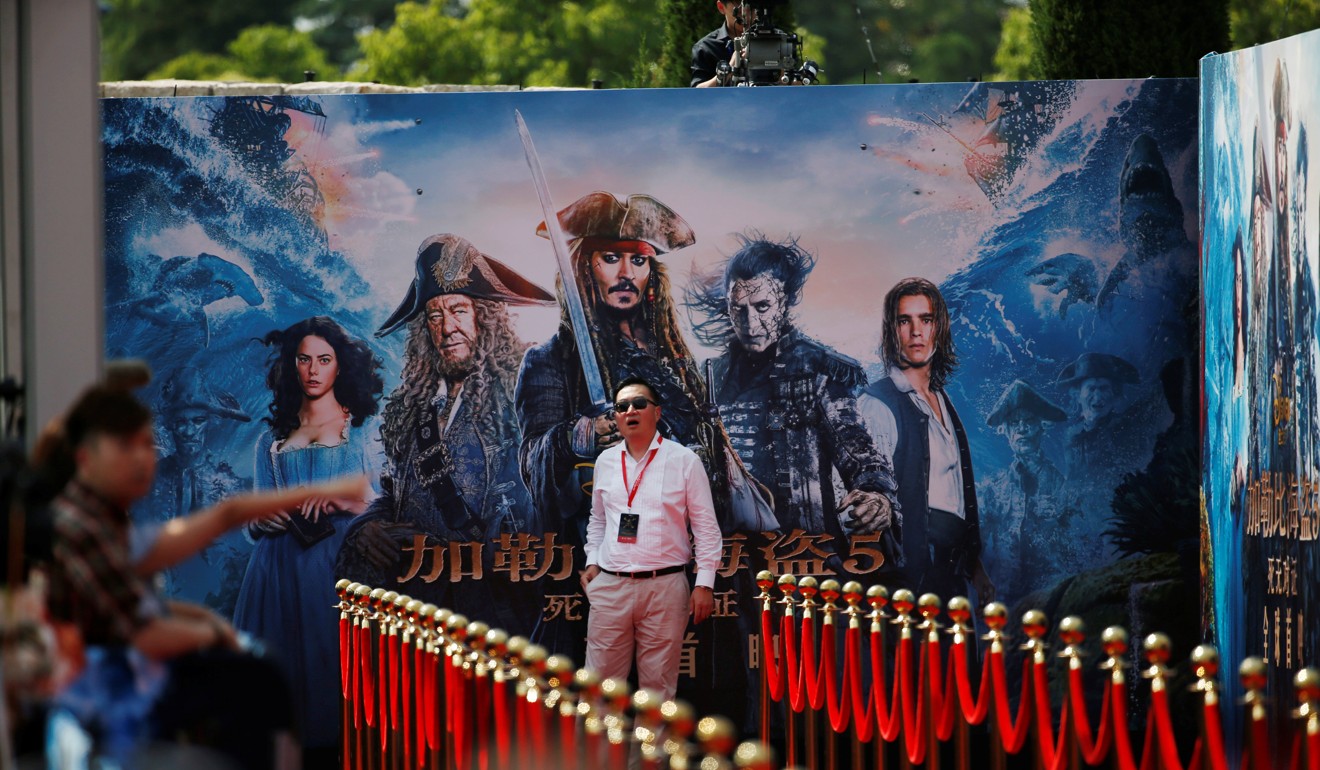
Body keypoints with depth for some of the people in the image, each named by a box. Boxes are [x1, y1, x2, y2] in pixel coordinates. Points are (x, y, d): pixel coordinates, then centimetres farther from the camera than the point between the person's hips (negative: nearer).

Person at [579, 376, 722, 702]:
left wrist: (705, 583, -6)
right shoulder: (606, 462, 11)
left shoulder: (683, 461, -1)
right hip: (609, 586, 3)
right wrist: (592, 562, 9)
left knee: (658, 685, 2)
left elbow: (706, 526, 0)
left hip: (664, 586, -3)